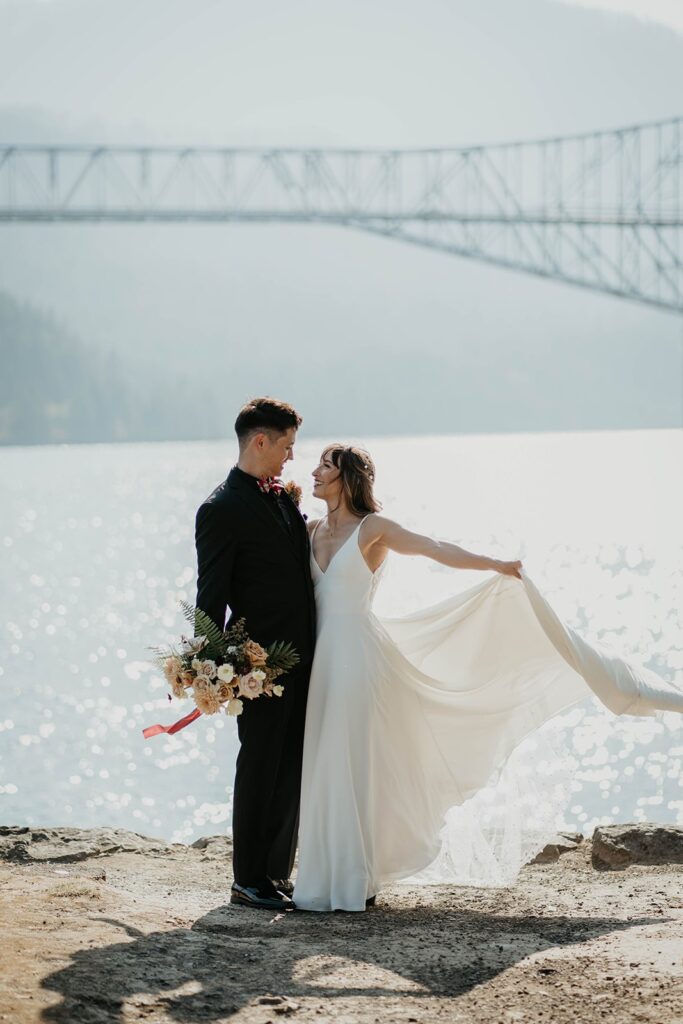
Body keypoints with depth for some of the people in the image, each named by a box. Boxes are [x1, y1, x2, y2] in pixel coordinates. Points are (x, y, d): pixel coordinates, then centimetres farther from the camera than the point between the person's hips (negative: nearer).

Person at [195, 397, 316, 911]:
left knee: (291, 771, 12)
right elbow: (211, 597, -12)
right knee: (260, 768, -1)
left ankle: (277, 873, 21)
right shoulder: (221, 510, -11)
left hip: (300, 657, 8)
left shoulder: (283, 499, 14)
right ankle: (248, 881, 8)